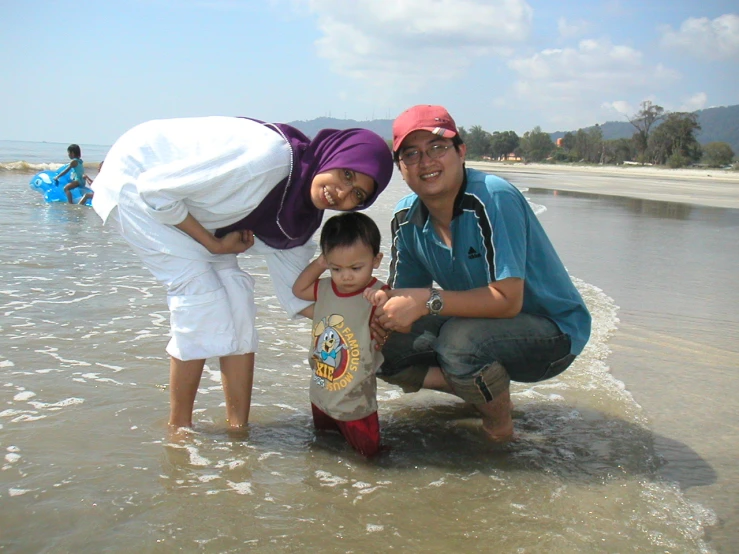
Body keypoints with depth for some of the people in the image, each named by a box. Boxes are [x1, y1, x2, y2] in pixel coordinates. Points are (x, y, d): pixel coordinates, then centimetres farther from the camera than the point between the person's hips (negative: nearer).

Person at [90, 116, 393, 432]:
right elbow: (156, 189, -28)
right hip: (135, 182, -7)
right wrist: (214, 243, -20)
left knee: (235, 292, -4)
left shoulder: (302, 215, -8)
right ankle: (178, 429, -3)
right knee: (198, 288, -16)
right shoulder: (269, 156, -35)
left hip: (184, 207, 8)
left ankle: (238, 427, 3)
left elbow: (297, 290, -2)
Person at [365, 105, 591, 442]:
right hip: (480, 322, 7)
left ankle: (500, 428, -8)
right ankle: (486, 393, 3)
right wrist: (382, 305, -26)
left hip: (553, 331, -7)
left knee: (460, 339, -36)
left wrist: (428, 300, -34)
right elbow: (404, 304, -3)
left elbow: (508, 300, -29)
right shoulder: (406, 218, -3)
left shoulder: (492, 199, -26)